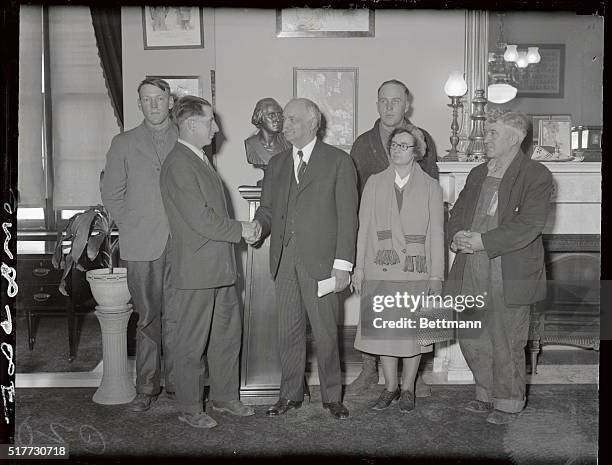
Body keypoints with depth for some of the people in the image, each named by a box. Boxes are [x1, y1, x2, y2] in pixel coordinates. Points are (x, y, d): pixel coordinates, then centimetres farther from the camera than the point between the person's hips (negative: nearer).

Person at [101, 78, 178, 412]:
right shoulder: (123, 144, 8)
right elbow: (111, 194, 9)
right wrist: (132, 228, 2)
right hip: (142, 246, 0)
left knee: (176, 316, 3)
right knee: (148, 317, 4)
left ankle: (176, 382, 16)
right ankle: (146, 388, 14)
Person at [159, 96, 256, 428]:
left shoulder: (200, 160, 16)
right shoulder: (178, 165, -16)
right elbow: (201, 220, -21)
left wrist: (238, 230, 9)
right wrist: (239, 230, -10)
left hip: (220, 265, 10)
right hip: (196, 269, -10)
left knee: (228, 333, 17)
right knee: (193, 342, 3)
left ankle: (225, 397, 31)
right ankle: (189, 409, 17)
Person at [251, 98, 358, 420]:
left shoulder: (338, 162, 1)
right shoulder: (276, 164, 16)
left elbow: (347, 216, -3)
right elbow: (268, 208, 18)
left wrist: (343, 263, -9)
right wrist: (258, 225, -5)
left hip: (320, 260, -4)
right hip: (284, 259, 4)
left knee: (325, 332, 2)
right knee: (288, 330, 9)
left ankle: (332, 396, 17)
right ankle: (290, 394, 23)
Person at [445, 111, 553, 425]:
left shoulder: (536, 176, -6)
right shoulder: (477, 174, 17)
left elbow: (529, 225, -16)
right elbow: (457, 212, 17)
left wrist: (483, 241, -20)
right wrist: (457, 236, -6)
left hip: (509, 275, -6)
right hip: (471, 274, 7)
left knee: (506, 344, 4)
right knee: (471, 339, 13)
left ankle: (508, 402, 23)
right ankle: (487, 396, 32)